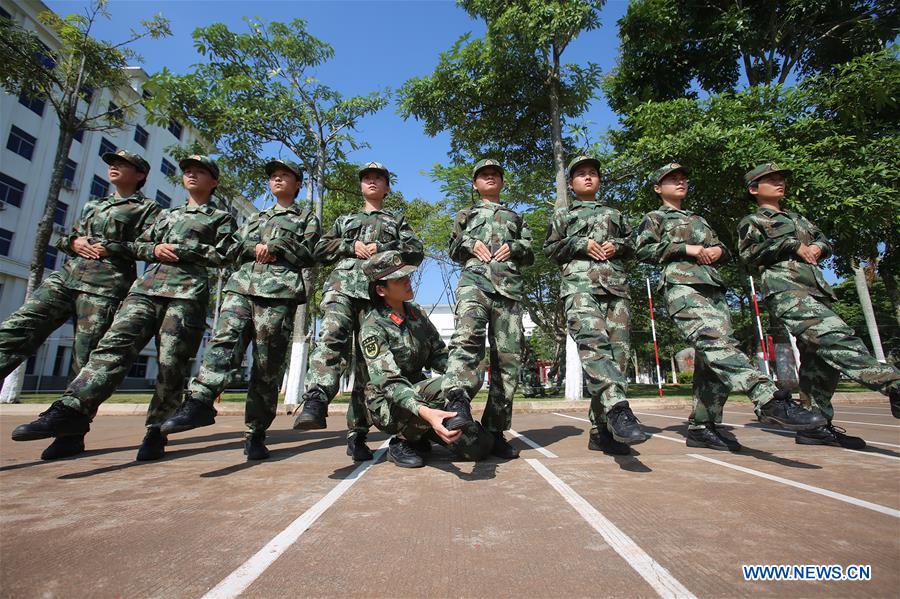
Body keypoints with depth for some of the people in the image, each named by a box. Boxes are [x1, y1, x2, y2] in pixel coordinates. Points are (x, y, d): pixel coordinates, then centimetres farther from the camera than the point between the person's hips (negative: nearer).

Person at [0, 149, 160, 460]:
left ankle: (71, 435, 2)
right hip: (65, 276, 7)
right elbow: (64, 238, 26)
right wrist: (74, 242, 3)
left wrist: (107, 248, -11)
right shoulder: (93, 204, 28)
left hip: (105, 286, -7)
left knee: (86, 360, -7)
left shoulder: (147, 208, 7)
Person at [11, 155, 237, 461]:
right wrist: (155, 249, 3)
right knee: (116, 341, -15)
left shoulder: (221, 217, 15)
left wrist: (180, 250, -5)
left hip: (188, 290, -5)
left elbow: (222, 255, 3)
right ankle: (72, 409, -21)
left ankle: (157, 430, -2)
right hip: (147, 284, 5)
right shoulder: (166, 214, 31)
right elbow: (137, 245, 26)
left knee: (171, 362, -9)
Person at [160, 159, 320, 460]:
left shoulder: (307, 218, 20)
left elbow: (308, 254, 5)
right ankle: (199, 403, -35)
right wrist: (257, 248, -1)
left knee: (267, 363, -8)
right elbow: (236, 247, 19)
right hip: (241, 283, 4)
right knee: (225, 337, -24)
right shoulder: (255, 218, 33)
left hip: (279, 289, -4)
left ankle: (256, 433, -2)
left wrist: (274, 247, -5)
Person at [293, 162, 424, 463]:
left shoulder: (398, 222, 29)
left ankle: (357, 434, -5)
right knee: (332, 334, -31)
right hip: (343, 283, 1)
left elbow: (417, 251, 12)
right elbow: (320, 248, 20)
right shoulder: (344, 219, 33)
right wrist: (351, 246, 2)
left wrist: (381, 249, -3)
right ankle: (315, 402, -45)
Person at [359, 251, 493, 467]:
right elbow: (388, 383, -29)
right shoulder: (373, 327, -19)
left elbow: (439, 355, 5)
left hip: (419, 394, 6)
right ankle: (403, 441, -10)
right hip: (388, 406, -6)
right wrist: (425, 412, -46)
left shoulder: (416, 313, 2)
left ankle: (420, 435, 17)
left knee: (481, 446, -4)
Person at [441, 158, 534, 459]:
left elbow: (530, 253, 25)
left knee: (508, 356, -6)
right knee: (468, 333, -34)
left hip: (509, 285, 2)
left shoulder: (515, 217, 33)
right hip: (474, 278, -2)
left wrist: (514, 247, 3)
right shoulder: (466, 214, 30)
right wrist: (470, 244, 0)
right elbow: (453, 249, 22)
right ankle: (458, 401, -49)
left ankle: (495, 430, 0)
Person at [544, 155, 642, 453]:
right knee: (593, 342, -29)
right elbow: (550, 247, 14)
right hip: (580, 284, -3)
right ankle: (618, 409, -42)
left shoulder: (614, 213, 33)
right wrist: (582, 244, -2)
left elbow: (631, 245, 29)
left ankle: (602, 430, -4)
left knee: (617, 350, -8)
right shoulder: (563, 214, 24)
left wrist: (617, 245, 6)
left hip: (616, 284, 3)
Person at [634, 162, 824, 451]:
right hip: (682, 285, -7)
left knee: (712, 358, -2)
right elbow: (642, 250, -2)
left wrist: (718, 250, 7)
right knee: (714, 339, -30)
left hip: (714, 288, 7)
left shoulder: (699, 219, 35)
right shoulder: (655, 218, 16)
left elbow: (725, 251, 32)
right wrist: (684, 248, -9)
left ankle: (701, 427, 3)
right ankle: (769, 399, -43)